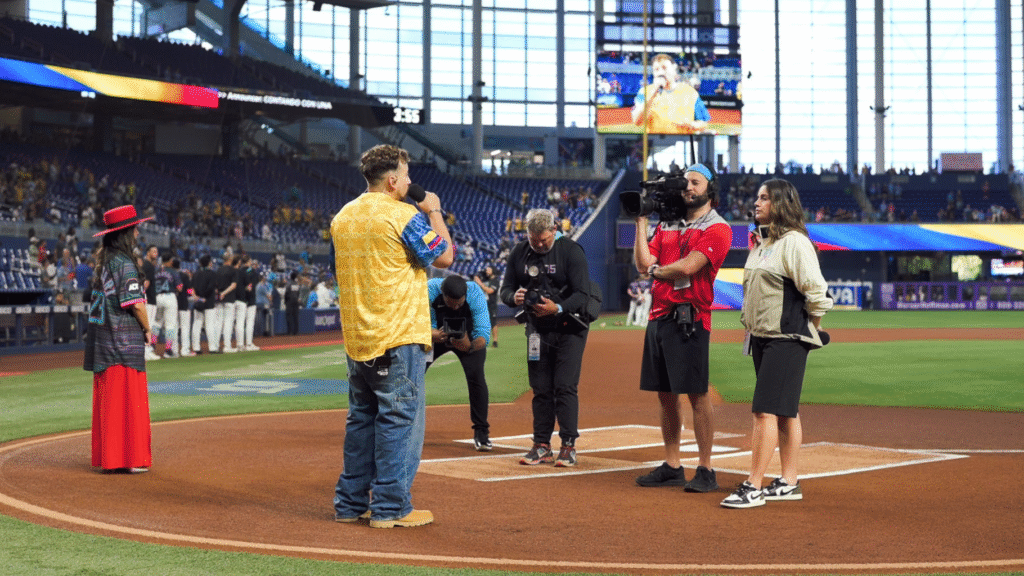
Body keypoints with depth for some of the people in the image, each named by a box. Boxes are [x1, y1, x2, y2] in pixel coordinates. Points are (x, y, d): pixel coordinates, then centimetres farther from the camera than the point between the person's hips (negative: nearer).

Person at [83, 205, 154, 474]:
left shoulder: (102, 262, 13)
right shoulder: (124, 263, -13)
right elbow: (136, 303, -18)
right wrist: (147, 329, -3)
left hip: (102, 339, 9)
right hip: (124, 341, -9)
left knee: (106, 399, 11)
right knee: (129, 399, -4)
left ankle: (106, 457, 15)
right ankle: (130, 459, -3)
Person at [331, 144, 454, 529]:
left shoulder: (342, 217, 11)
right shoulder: (404, 215, -13)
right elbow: (444, 256, -8)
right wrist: (434, 213, 5)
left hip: (356, 335, 8)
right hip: (398, 337, -7)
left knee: (361, 417, 14)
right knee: (400, 418, -2)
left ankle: (351, 502, 18)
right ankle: (390, 507, -1)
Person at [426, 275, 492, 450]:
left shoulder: (475, 294, -36)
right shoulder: (429, 290, -34)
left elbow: (483, 334, -38)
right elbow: (426, 326, -28)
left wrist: (470, 346, -60)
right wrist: (436, 335, -51)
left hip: (469, 338, -1)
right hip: (436, 333, 2)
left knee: (476, 376, -19)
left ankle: (481, 432, -6)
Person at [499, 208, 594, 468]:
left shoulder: (571, 251, -11)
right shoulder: (519, 253, 4)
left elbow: (582, 294, -14)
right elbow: (506, 288, 8)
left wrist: (558, 308, -30)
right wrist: (514, 298, -16)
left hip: (569, 329, -5)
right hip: (537, 329, 5)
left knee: (565, 387, -8)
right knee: (540, 389, 6)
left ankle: (568, 446, -2)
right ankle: (542, 446, 12)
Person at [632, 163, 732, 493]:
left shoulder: (717, 228, -3)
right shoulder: (667, 225, 19)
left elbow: (688, 266, -15)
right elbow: (643, 264, 9)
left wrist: (656, 270, 1)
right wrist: (641, 222, 9)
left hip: (690, 319, -7)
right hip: (659, 315, 7)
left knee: (697, 394, -7)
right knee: (665, 395, 9)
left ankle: (705, 470, -3)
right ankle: (671, 467, 17)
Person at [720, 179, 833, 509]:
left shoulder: (794, 242, -14)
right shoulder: (761, 242, 15)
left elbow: (816, 290, -18)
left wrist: (811, 329, -9)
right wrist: (748, 323, 17)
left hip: (787, 339, -9)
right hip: (761, 337, 9)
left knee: (766, 410, -11)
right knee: (785, 411, 12)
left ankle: (753, 487, -11)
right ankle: (788, 483, 17)